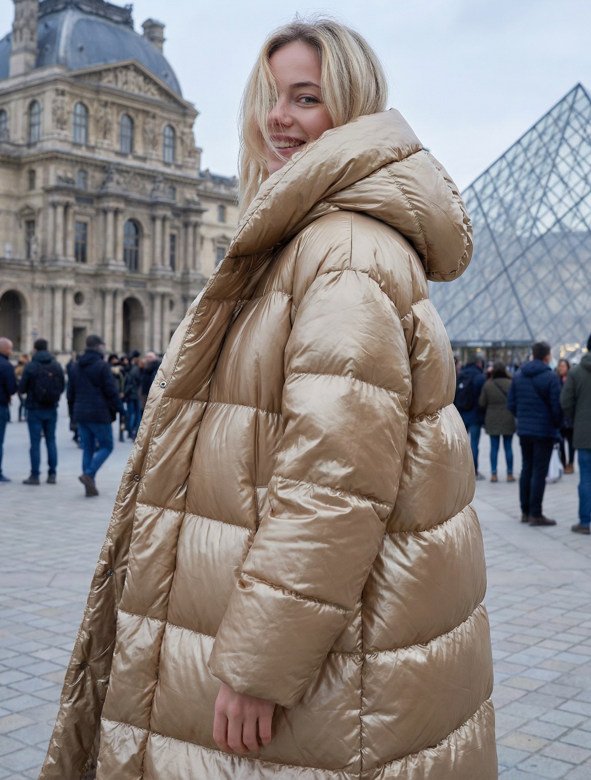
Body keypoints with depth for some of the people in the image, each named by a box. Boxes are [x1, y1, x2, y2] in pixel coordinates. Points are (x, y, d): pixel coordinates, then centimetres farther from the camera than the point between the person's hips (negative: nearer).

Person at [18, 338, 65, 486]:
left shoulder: (31, 366, -11)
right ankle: (52, 474, 10)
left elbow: (21, 389, -8)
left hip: (35, 409, -3)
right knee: (51, 440, 10)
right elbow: (62, 387, 3)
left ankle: (35, 475, 2)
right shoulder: (57, 366, 0)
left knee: (35, 442, 1)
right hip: (52, 409, 3)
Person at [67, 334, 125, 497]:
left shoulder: (75, 367, 11)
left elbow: (70, 393, 16)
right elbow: (111, 391, -13)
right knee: (106, 446, 4)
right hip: (99, 414, -7)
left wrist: (73, 413, 22)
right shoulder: (102, 366, -11)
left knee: (88, 449, 11)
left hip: (81, 415, 7)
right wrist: (120, 408, -4)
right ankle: (89, 474, -14)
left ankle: (90, 486, 10)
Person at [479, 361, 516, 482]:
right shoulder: (510, 383, -9)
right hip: (508, 420, 0)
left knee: (494, 447, 6)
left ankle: (493, 474, 5)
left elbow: (481, 403, -4)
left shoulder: (488, 384, -7)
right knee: (508, 447, 7)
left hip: (492, 421, 0)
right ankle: (510, 474, 11)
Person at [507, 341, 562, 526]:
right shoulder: (550, 377, -13)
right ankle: (536, 514, -1)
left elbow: (511, 403, 7)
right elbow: (557, 406, -14)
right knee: (539, 472, -2)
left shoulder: (518, 375, 6)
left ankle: (525, 511, 18)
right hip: (544, 431, -6)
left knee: (526, 469, 14)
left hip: (523, 430, 6)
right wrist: (557, 425, 2)